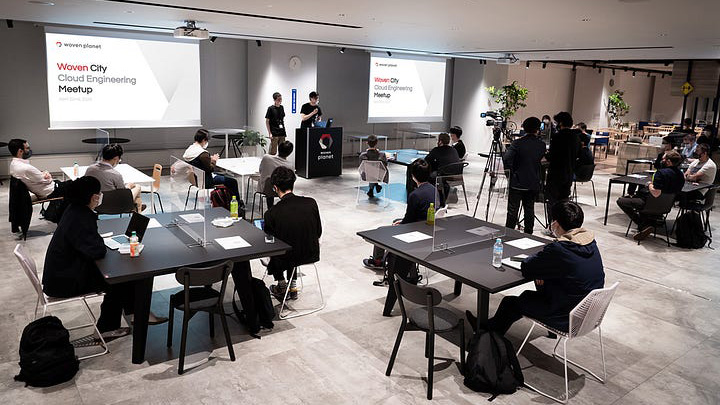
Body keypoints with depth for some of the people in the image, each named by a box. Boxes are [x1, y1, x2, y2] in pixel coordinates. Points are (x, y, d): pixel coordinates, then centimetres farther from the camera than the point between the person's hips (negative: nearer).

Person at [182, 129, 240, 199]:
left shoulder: (189, 149, 3)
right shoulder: (203, 154, -26)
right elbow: (210, 169, -20)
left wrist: (210, 159, 5)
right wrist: (213, 160, -5)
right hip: (205, 181, -11)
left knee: (223, 176, 29)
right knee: (233, 182, -3)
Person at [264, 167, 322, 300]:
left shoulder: (271, 213, -20)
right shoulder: (311, 203, -12)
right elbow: (318, 232, 0)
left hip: (288, 260, -3)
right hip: (312, 255, 3)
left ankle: (282, 286, 30)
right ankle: (292, 286, 33)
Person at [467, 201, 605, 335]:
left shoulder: (558, 250, -28)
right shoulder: (591, 242, -2)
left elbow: (525, 269, -16)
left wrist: (538, 257, 4)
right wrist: (544, 271, 0)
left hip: (567, 318, -8)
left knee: (510, 303, 11)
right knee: (528, 295, 27)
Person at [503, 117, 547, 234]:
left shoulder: (517, 143, -11)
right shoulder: (542, 145, 0)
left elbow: (506, 158, -21)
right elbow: (540, 159, 12)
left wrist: (510, 172, -10)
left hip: (517, 182, -3)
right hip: (533, 184, 3)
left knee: (512, 211, 0)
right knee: (529, 210, 13)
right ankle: (528, 236, 20)